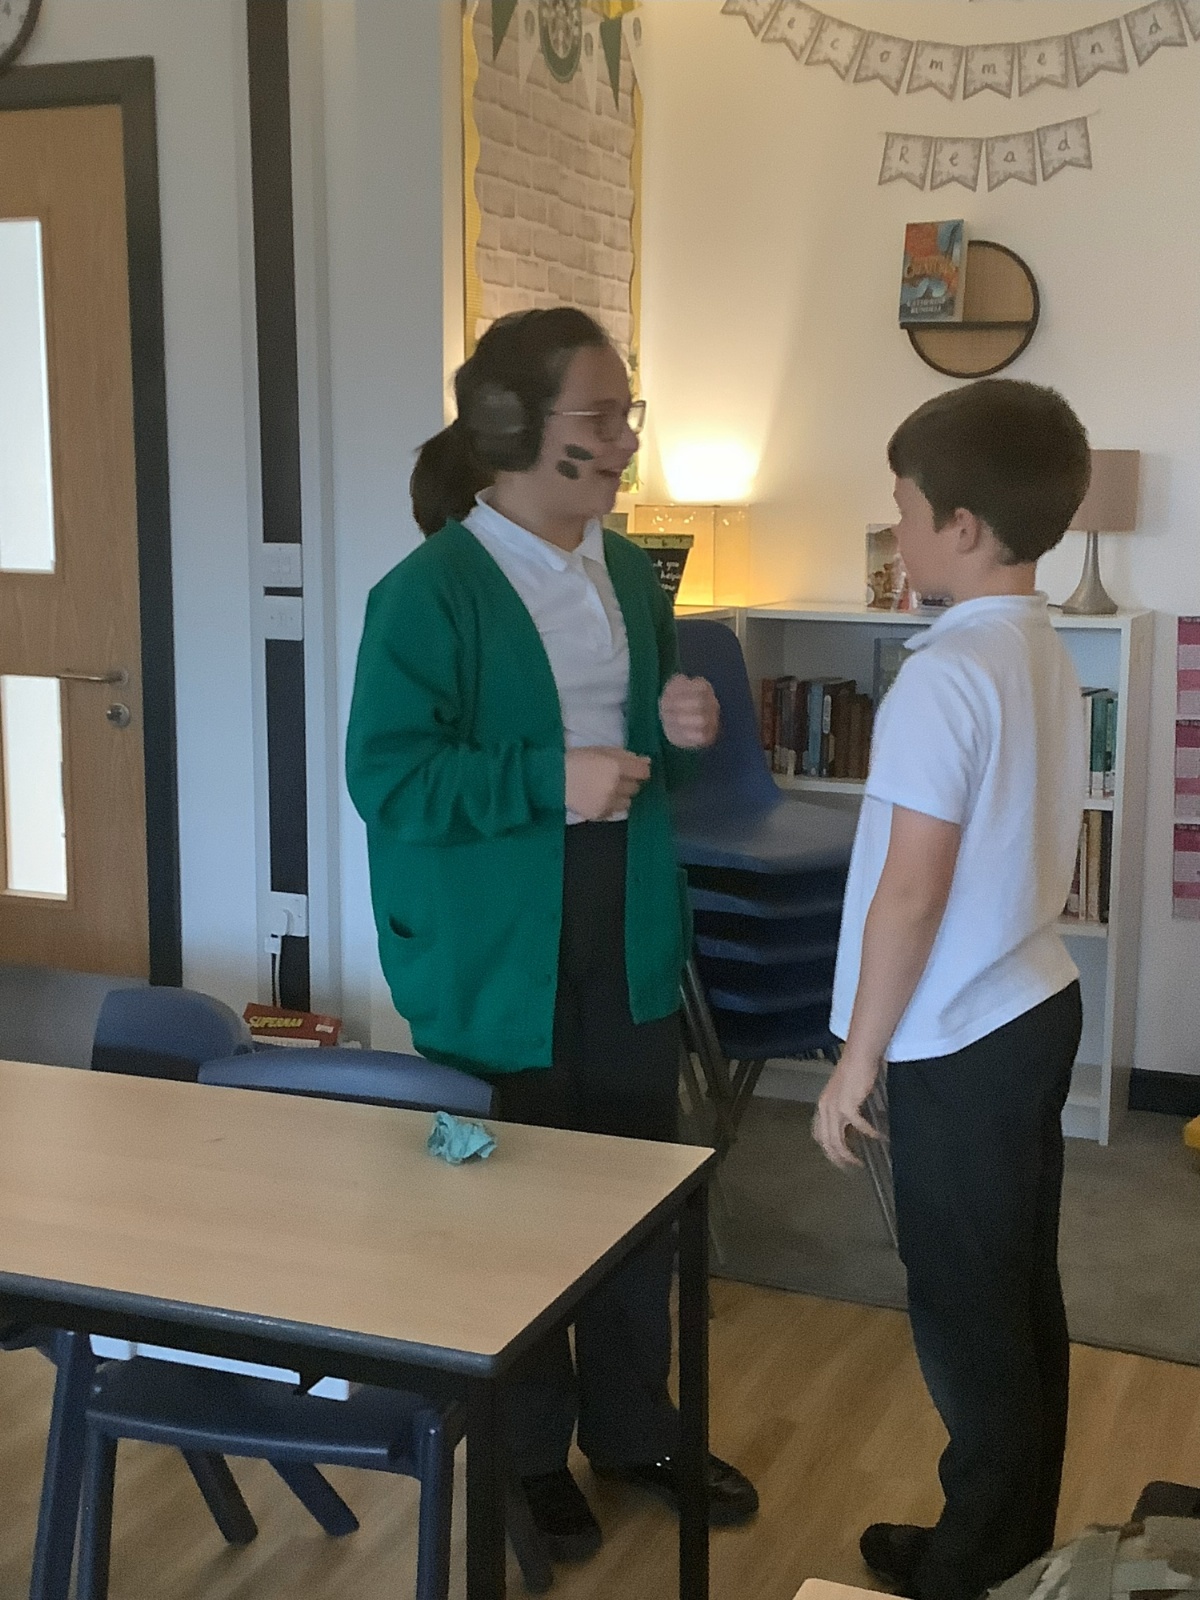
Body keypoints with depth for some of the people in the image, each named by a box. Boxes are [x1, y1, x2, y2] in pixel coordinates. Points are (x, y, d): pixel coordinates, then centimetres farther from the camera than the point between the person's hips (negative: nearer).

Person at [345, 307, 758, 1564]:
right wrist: (549, 783, -25)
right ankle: (524, 1456, 29)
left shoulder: (629, 575, 7)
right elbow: (387, 776, -18)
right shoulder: (427, 594, -15)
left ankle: (632, 1426, 37)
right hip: (496, 963, -6)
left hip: (628, 942, 7)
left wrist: (678, 730, -4)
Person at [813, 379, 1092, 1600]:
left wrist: (857, 1062, -14)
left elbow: (912, 893, -22)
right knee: (1020, 1297, 17)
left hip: (958, 1041, -9)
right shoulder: (1048, 656, 7)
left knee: (962, 1313, 5)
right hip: (1034, 1007, 9)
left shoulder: (944, 675, -21)